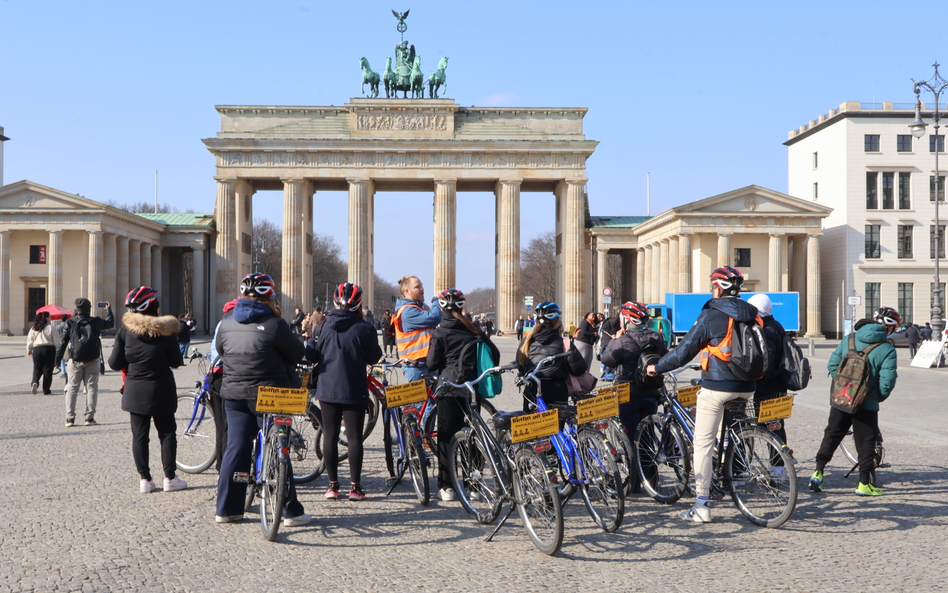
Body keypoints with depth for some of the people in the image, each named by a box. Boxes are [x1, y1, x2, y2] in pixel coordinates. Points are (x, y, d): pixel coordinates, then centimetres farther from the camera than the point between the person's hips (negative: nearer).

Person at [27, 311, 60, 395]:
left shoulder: (33, 328, 8)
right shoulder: (51, 328, -4)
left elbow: (29, 340, 13)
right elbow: (57, 341, -6)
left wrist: (29, 350, 26)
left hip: (37, 349, 3)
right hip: (49, 348, -3)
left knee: (37, 368, 12)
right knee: (48, 369, 3)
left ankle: (35, 382, -16)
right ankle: (46, 390, 7)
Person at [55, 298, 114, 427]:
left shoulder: (70, 323, 2)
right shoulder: (95, 322, 1)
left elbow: (63, 342, 1)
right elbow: (110, 323, 20)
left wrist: (57, 360, 7)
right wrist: (108, 309, 37)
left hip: (75, 360, 1)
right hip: (92, 360, -1)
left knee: (72, 388, 6)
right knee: (91, 388, 4)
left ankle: (70, 418, 1)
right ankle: (89, 417, 0)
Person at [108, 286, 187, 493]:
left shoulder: (125, 329, -7)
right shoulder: (165, 330, -9)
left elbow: (115, 363, -6)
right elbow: (176, 361, -3)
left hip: (135, 391, 1)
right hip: (161, 390, -1)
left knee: (139, 435, 8)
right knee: (167, 433, 8)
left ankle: (145, 479, 8)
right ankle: (169, 478, 8)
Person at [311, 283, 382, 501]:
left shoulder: (325, 325, 1)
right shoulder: (363, 328, -11)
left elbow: (316, 353, 9)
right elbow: (374, 357, -2)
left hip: (327, 389, 3)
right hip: (354, 390, -3)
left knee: (330, 436, 8)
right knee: (354, 436, 2)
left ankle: (333, 485, 11)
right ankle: (355, 486, 3)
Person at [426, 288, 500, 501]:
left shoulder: (440, 333, -5)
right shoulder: (473, 330, 6)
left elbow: (432, 363, -8)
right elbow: (494, 354, 5)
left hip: (449, 388, -3)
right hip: (472, 389, 4)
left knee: (446, 436, 2)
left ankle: (446, 486, 2)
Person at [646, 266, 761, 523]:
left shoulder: (712, 315, -10)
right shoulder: (753, 315, 8)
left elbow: (685, 349, -10)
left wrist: (658, 367, 2)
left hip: (716, 388, -6)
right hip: (746, 389, 6)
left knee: (703, 444, -1)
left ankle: (702, 507, -2)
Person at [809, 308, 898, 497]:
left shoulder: (849, 340, 4)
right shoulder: (887, 349, -10)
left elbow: (832, 364, 5)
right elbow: (887, 380, -14)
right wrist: (879, 397, 5)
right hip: (867, 404, -4)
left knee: (831, 435, 15)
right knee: (865, 442, 8)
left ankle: (818, 472, 9)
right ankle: (865, 483, 13)